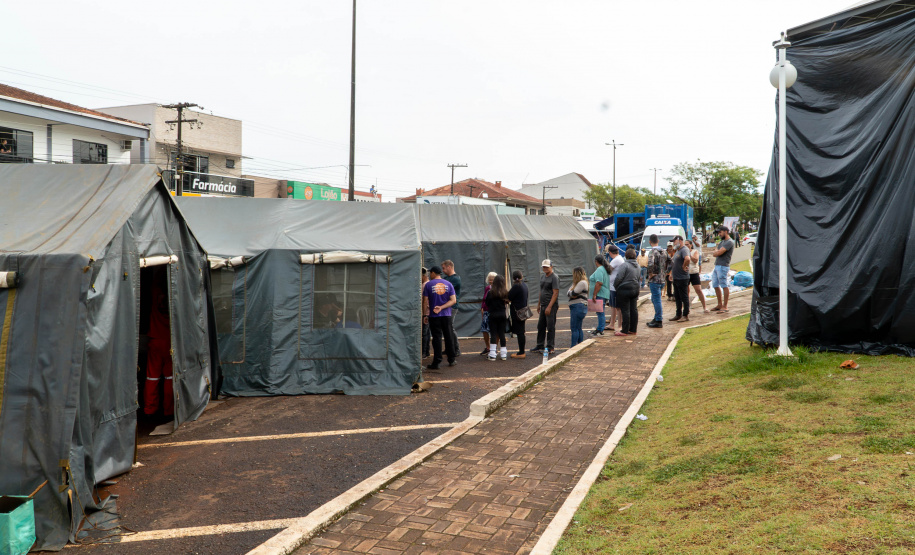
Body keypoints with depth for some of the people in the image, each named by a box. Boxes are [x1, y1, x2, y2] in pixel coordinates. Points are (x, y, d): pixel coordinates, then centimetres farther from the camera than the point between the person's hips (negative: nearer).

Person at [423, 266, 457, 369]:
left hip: (434, 316, -2)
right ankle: (451, 360, 19)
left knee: (437, 338, -1)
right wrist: (441, 307, -8)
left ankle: (436, 362, -1)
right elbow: (453, 300, -3)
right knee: (448, 337, 12)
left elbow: (425, 301, -6)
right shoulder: (448, 284, 5)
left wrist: (425, 315, 0)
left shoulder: (428, 285, -4)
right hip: (446, 315, 3)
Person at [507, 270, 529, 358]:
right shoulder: (524, 285, 10)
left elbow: (509, 298, -17)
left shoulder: (516, 286, -18)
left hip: (517, 313, -9)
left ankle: (521, 353, -1)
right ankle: (522, 351, 22)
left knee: (519, 332, -4)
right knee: (521, 332, 15)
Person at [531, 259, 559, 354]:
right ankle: (540, 346, 22)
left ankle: (550, 347, 3)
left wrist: (549, 307, -21)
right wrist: (539, 304, 19)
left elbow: (555, 293, -17)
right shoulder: (542, 276, 15)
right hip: (543, 305, 9)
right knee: (540, 326, 13)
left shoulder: (554, 277, -11)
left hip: (551, 306, -9)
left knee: (550, 327, -3)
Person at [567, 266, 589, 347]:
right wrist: (571, 294, -7)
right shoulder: (576, 283, 22)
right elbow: (567, 293, 15)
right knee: (578, 328, 11)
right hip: (575, 307, 10)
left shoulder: (582, 283, -10)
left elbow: (573, 293, -15)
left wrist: (570, 293, 6)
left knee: (575, 328, -11)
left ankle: (573, 347, -12)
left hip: (579, 306, -10)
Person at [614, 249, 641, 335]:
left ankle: (625, 330, -1)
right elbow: (638, 278, 16)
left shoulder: (625, 265, -15)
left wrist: (615, 286, -1)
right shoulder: (637, 266, 10)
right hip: (635, 289, 8)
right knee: (634, 309, 10)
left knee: (625, 310, -4)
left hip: (624, 290, -8)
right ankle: (633, 329, 15)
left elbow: (619, 278, -17)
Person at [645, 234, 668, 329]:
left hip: (654, 279, -8)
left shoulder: (652, 251, -15)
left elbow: (650, 264, -32)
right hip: (662, 279, 8)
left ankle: (659, 321, 1)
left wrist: (650, 274, -18)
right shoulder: (663, 251, 10)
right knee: (654, 299, 19)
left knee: (656, 300, -2)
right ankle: (657, 318, 24)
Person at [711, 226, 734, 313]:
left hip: (723, 266, -10)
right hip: (717, 266, 10)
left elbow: (718, 253, -17)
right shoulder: (721, 242, 21)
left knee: (724, 286, -5)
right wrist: (717, 251, -2)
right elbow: (714, 253, 18)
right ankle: (720, 305, 20)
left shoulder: (729, 242, -11)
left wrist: (716, 251, 4)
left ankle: (725, 306, 0)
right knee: (716, 286, 11)